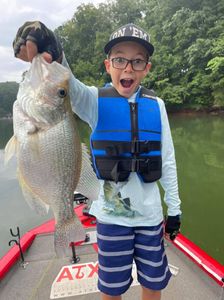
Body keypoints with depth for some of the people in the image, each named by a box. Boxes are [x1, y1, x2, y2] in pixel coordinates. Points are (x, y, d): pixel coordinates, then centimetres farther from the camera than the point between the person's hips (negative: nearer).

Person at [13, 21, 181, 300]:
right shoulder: (96, 101, -8)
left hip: (151, 214, 2)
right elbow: (68, 86, -30)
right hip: (111, 215, -2)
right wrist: (53, 58, -52)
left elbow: (168, 161, 2)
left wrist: (174, 208, 6)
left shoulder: (156, 105, -2)